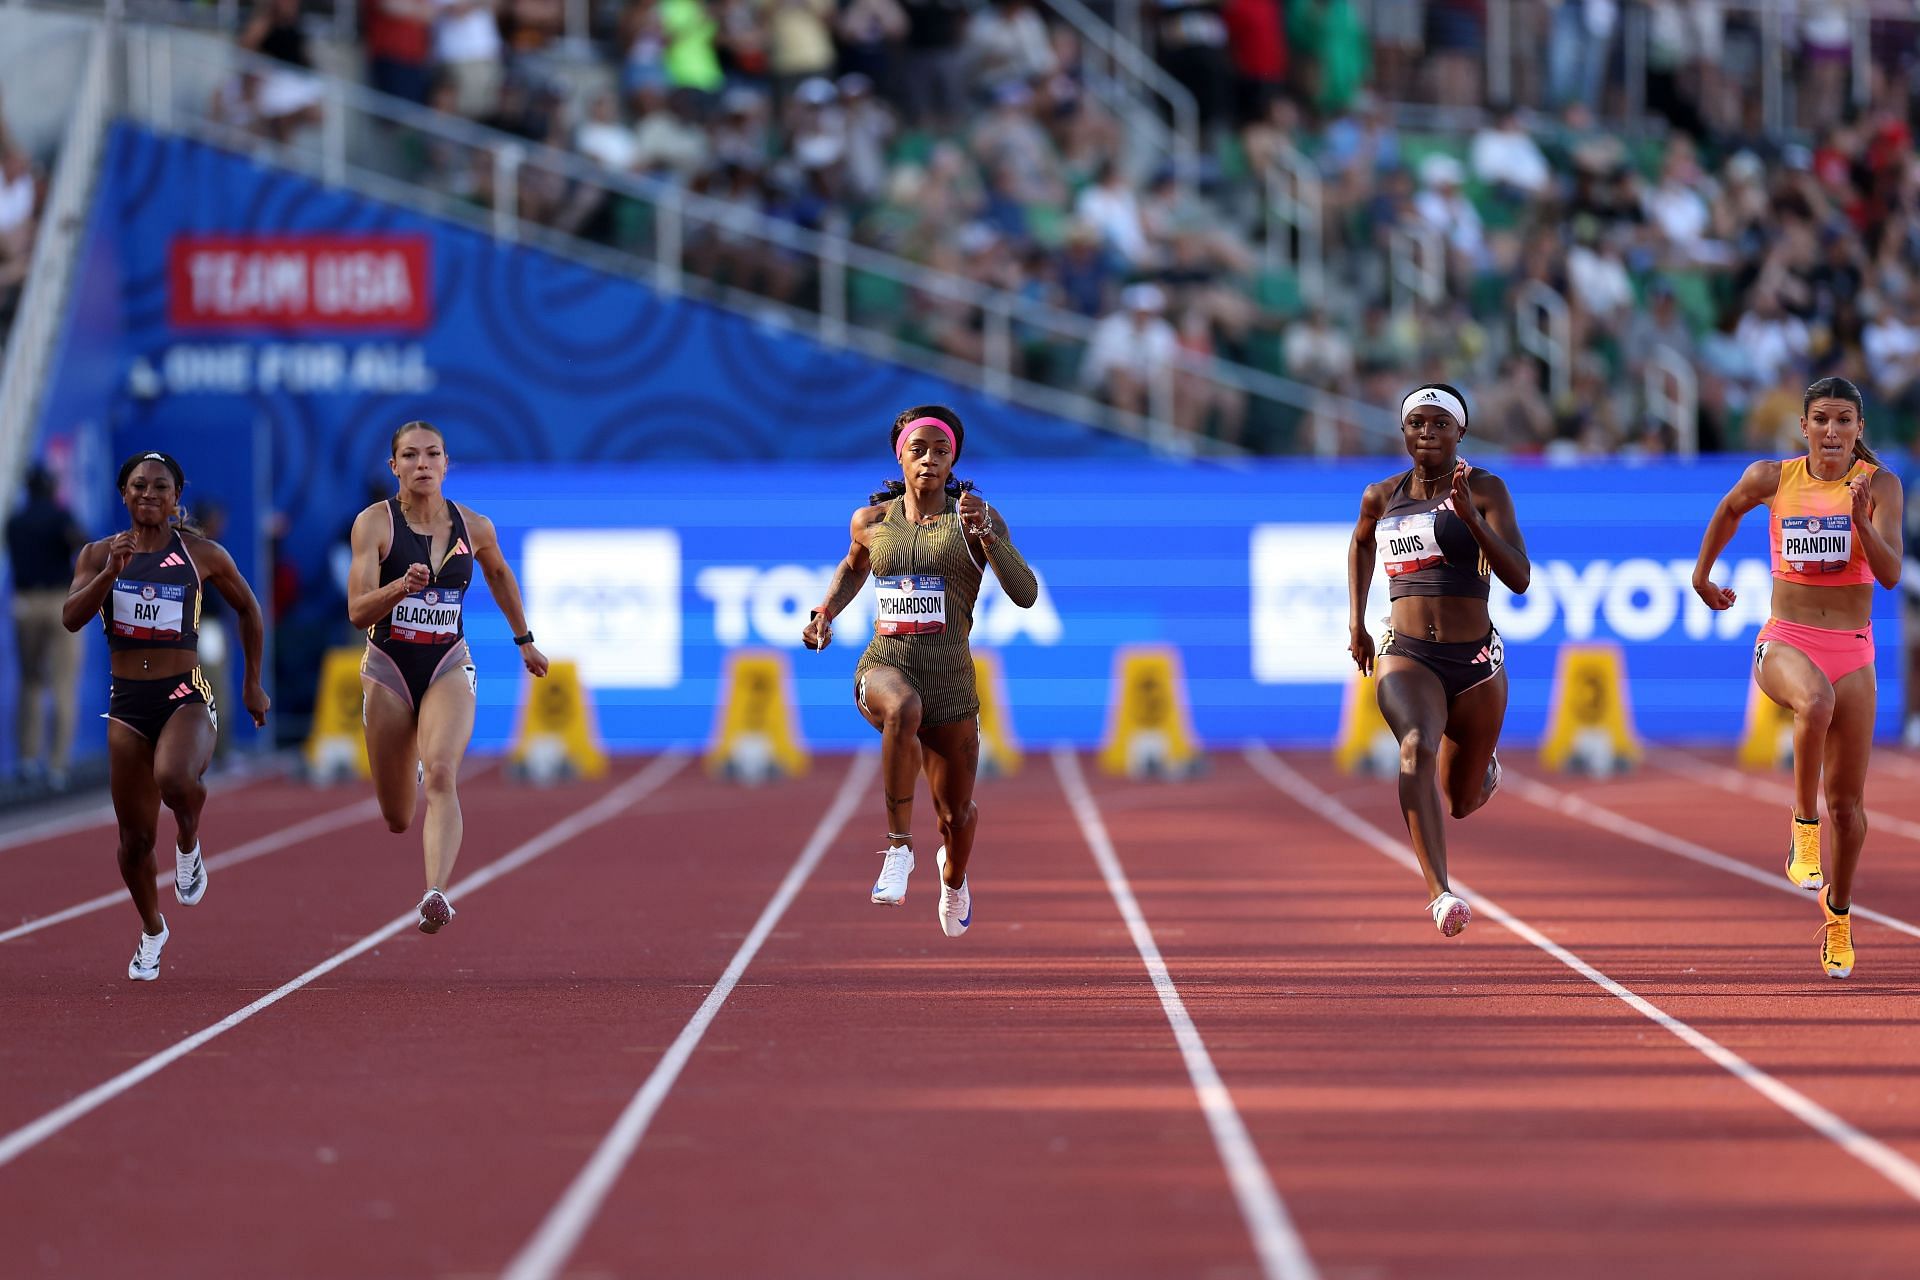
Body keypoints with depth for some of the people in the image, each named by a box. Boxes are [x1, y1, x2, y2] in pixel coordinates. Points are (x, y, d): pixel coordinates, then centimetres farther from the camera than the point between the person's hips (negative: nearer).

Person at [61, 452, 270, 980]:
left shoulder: (202, 554, 0)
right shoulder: (99, 553, 4)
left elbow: (247, 608, 13)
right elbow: (71, 618, -8)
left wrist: (253, 684, 14)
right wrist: (110, 573, -22)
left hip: (186, 697, -3)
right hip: (127, 702, 3)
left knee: (174, 778, -35)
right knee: (135, 835, 5)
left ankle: (189, 842, -1)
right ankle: (152, 931, 30)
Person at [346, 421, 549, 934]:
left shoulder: (474, 527, 0)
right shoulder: (374, 523, -9)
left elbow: (498, 574, 22)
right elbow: (358, 613, -15)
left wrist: (524, 640, 29)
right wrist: (401, 587, -33)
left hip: (449, 668, 0)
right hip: (389, 669, 0)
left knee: (442, 774, -28)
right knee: (397, 821, 10)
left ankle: (436, 894, -42)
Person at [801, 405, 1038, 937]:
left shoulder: (975, 518, -3)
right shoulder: (872, 521, 5)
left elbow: (1026, 594, -13)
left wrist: (985, 534, -24)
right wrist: (826, 613, 12)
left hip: (951, 680, 1)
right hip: (883, 669, -1)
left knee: (956, 814, 12)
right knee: (903, 709, -40)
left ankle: (953, 875, 51)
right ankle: (899, 847, -29)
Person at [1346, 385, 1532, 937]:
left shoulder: (1484, 489, -5)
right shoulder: (1382, 497, 5)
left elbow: (1519, 578, -15)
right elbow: (1361, 544, 29)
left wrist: (1469, 515, -25)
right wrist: (1356, 619, 20)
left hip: (1475, 662, 0)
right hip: (1405, 656, 0)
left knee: (1461, 802, 13)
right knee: (1417, 747, -32)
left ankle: (1483, 768, 53)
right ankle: (1439, 892, -44)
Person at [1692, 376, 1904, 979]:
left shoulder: (1880, 484, -4)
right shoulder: (1772, 478, 0)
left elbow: (1891, 574, -13)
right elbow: (1729, 510, 21)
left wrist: (1860, 518, -27)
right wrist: (1702, 574, 29)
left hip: (1852, 652, 1)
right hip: (1784, 643, -1)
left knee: (1848, 804, 5)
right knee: (1816, 700, -40)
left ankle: (1838, 914, 28)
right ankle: (1804, 829, -24)